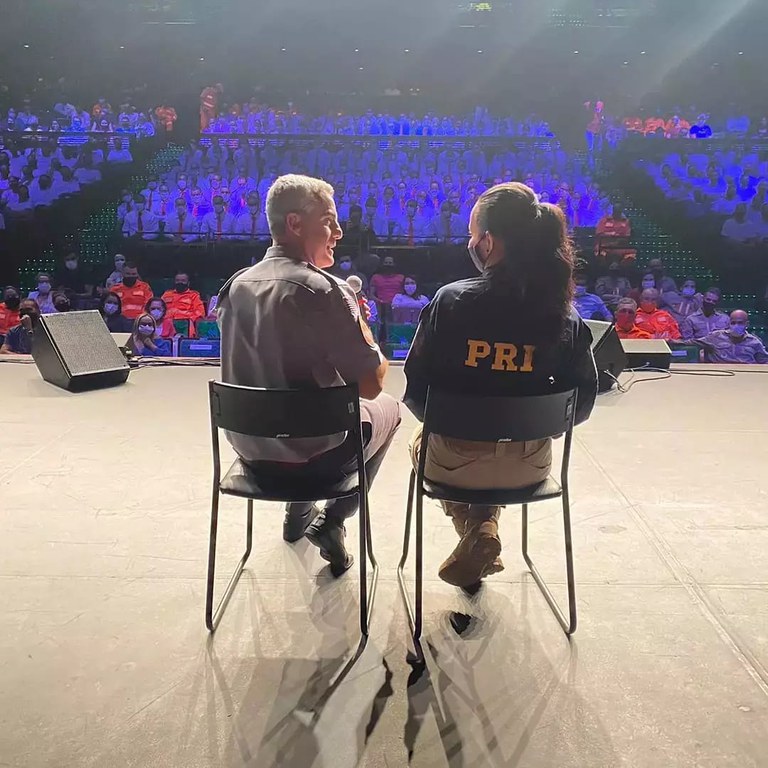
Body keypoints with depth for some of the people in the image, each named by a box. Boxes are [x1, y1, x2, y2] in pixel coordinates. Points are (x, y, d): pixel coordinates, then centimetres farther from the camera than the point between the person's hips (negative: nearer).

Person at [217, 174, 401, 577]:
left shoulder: (235, 285, -1)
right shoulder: (325, 291, -22)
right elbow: (372, 384, -19)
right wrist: (359, 321, -3)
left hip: (250, 447, 6)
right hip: (313, 456, -6)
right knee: (386, 409, 23)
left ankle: (299, 513, 41)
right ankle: (331, 521, 20)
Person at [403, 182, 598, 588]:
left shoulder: (450, 300, -18)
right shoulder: (565, 315, -11)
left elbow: (415, 390, -12)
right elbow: (583, 403, -4)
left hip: (455, 461, -3)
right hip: (529, 464, 3)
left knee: (422, 443, 34)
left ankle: (476, 529, 15)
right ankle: (484, 523, 20)